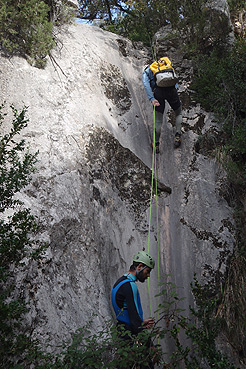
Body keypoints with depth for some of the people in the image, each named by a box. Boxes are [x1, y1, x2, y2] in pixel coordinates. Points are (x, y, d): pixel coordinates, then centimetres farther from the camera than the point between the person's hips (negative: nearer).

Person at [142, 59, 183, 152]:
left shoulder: (146, 72, 23)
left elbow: (146, 84, 3)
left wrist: (152, 99, -7)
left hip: (158, 91, -1)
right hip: (171, 89, 1)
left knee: (158, 120, 10)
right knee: (179, 113, 24)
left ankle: (156, 144, 13)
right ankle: (178, 135, 11)